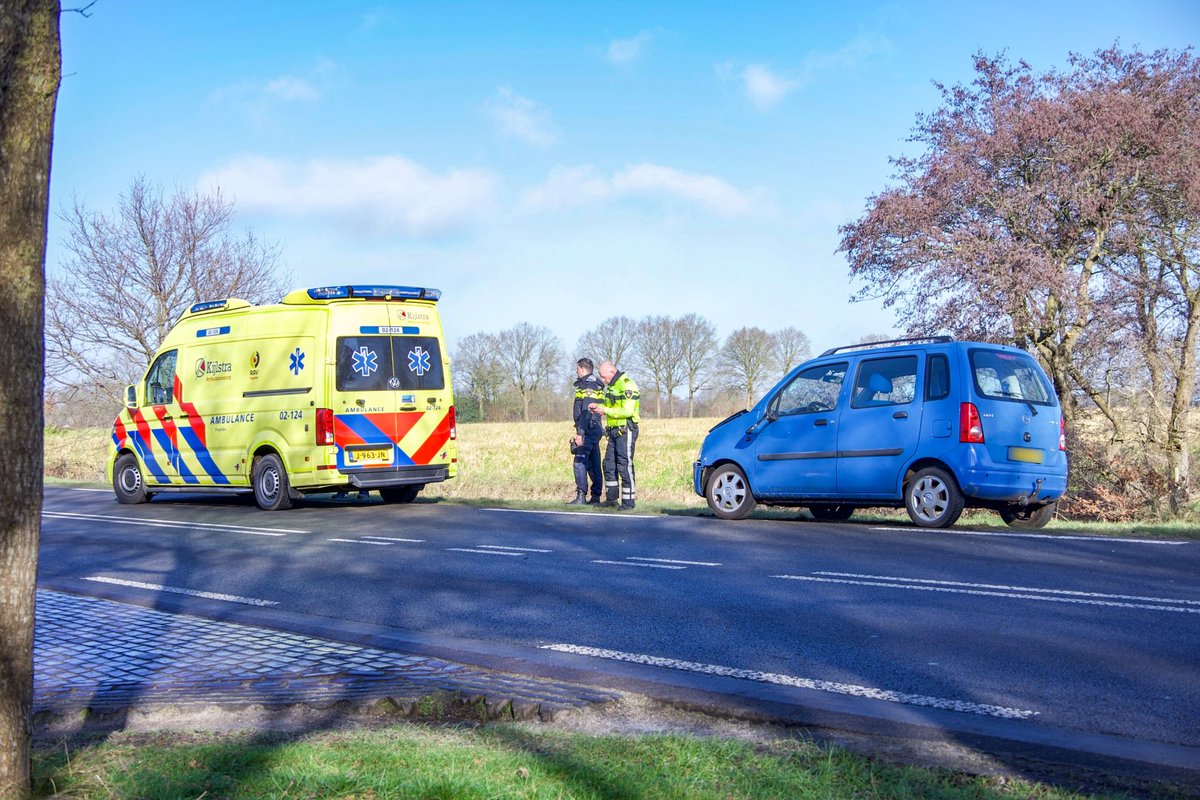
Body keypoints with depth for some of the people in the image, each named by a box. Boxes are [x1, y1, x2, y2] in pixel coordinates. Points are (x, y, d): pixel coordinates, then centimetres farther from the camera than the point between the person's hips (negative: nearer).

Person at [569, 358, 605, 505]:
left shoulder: (588, 386, -14)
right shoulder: (595, 385, 18)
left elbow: (586, 412, -21)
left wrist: (580, 432, -23)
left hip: (589, 430, -10)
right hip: (595, 429, 10)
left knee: (580, 462, -12)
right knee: (593, 464, 11)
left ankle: (581, 496, -16)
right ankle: (595, 497, 13)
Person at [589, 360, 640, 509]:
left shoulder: (627, 385, -16)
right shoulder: (611, 386, 15)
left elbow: (627, 411, -23)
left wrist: (605, 410, -20)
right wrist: (599, 407, 5)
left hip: (626, 431, -10)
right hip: (614, 431, 10)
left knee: (624, 465, -9)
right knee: (609, 464, 11)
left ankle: (628, 502, -5)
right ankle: (611, 499, 19)